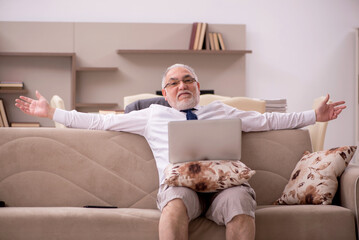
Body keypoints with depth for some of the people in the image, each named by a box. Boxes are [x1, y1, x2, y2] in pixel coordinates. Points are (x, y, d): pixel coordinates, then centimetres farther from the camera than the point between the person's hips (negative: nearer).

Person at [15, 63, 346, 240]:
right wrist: (53, 113, 23)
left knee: (239, 200, -36)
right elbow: (99, 120, 28)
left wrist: (314, 116, 23)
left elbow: (268, 120, 30)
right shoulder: (152, 116, 29)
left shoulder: (220, 111, 32)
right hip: (178, 181, -1)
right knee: (176, 200, -39)